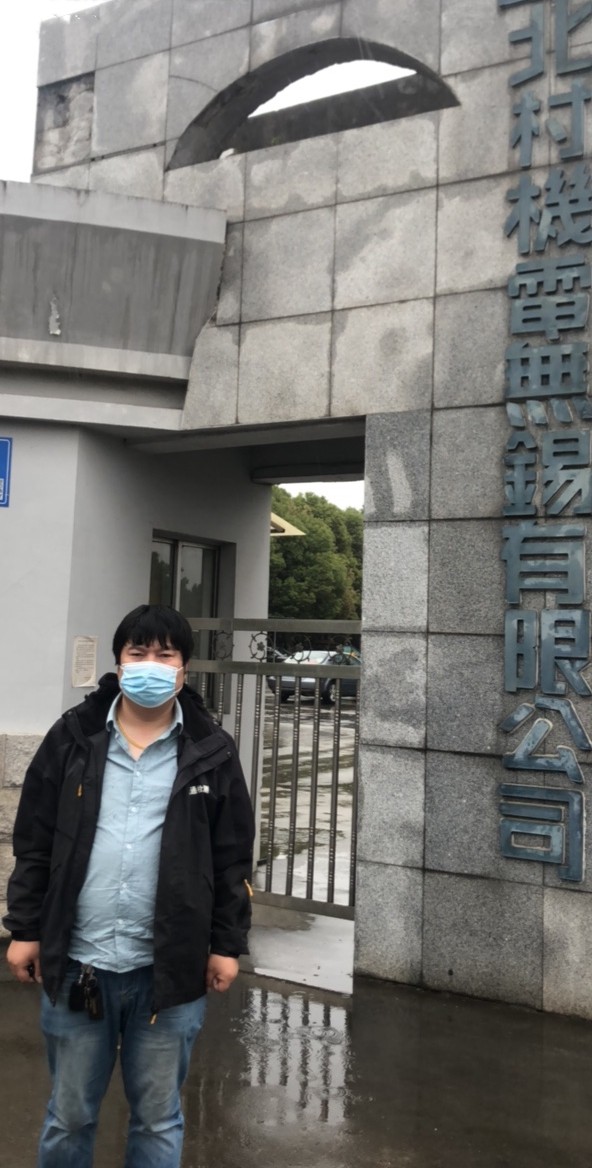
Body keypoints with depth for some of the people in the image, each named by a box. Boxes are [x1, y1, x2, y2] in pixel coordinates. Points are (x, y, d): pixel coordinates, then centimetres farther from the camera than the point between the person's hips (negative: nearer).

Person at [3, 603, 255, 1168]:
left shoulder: (212, 752, -2)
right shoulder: (73, 736, -1)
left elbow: (232, 857, 2)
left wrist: (227, 943, 0)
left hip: (169, 969, 0)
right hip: (76, 963, 1)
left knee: (158, 1119, 14)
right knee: (68, 1115, 16)